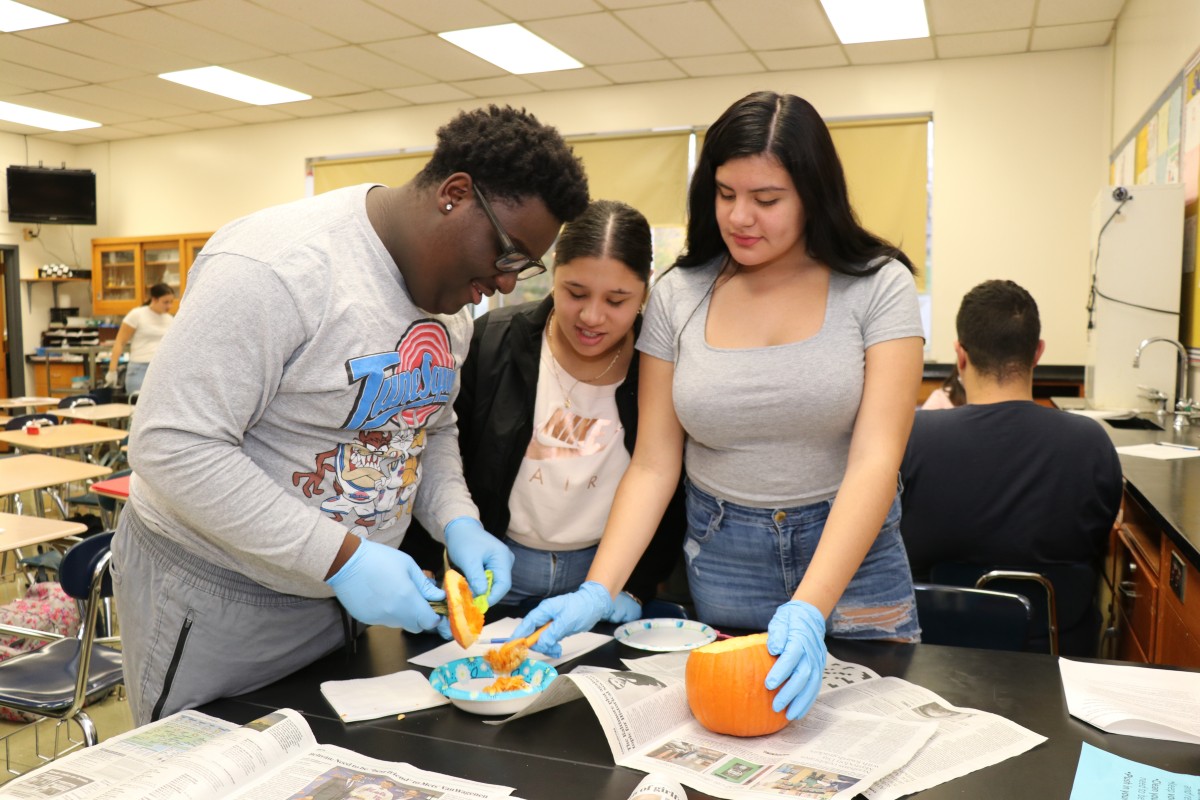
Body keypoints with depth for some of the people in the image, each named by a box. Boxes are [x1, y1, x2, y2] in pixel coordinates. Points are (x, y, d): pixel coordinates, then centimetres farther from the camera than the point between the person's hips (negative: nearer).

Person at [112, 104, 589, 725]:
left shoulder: (450, 292, 1)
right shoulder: (279, 266, -26)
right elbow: (174, 446, -28)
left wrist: (457, 521, -6)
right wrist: (343, 556, -28)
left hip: (338, 591, 8)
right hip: (214, 596, -7)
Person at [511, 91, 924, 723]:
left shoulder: (877, 286, -10)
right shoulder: (678, 296, -4)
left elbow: (876, 460, -18)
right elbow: (653, 465, -4)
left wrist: (809, 609, -31)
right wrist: (597, 591, -16)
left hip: (851, 548, -1)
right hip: (720, 552, 2)